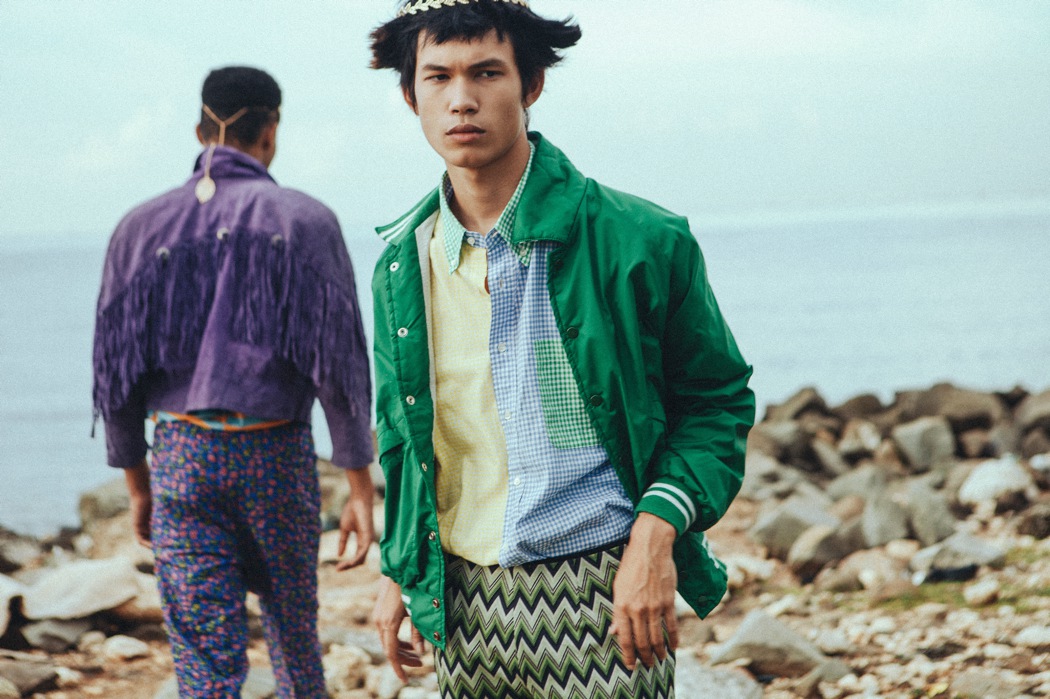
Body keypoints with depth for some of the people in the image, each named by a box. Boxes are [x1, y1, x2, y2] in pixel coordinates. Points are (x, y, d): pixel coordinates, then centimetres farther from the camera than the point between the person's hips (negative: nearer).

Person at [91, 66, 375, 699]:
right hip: (276, 454, -1)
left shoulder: (143, 226, 3)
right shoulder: (304, 221, -4)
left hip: (181, 453, 1)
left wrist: (137, 482, 16)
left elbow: (114, 370, 5)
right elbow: (339, 362, -8)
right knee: (293, 626, 20)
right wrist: (361, 486, -4)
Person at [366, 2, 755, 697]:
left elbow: (718, 399, 0)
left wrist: (655, 534, -13)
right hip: (460, 604, 4)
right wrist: (398, 572, 16)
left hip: (602, 594, -4)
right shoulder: (402, 265, 6)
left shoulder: (639, 240, -7)